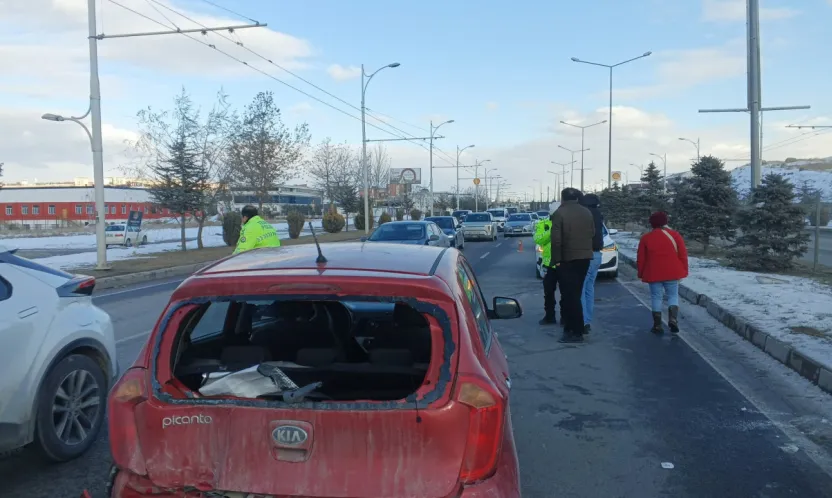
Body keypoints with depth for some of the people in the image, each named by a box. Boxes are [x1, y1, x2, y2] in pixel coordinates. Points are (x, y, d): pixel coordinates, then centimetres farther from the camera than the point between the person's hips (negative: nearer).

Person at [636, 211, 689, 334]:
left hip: (654, 273, 0)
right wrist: (684, 271, 9)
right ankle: (673, 318, -9)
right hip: (672, 272, 0)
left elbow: (640, 258, 3)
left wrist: (641, 273, 13)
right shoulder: (674, 235, 1)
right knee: (673, 295, 11)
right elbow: (683, 255, 0)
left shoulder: (645, 238, 2)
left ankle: (657, 325, 5)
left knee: (656, 297, 5)